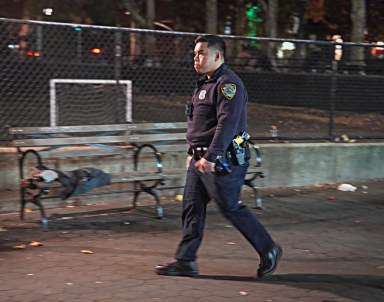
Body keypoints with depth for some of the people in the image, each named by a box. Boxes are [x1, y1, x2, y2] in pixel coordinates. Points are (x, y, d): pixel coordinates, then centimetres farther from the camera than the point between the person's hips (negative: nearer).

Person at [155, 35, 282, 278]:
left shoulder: (228, 84, -15)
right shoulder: (206, 83, 17)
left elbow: (226, 124, -25)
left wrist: (210, 157, -31)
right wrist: (193, 152, 24)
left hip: (222, 161, -10)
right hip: (201, 160, 10)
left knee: (231, 208, -2)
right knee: (192, 206, 6)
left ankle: (269, 251, 14)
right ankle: (186, 261, 11)